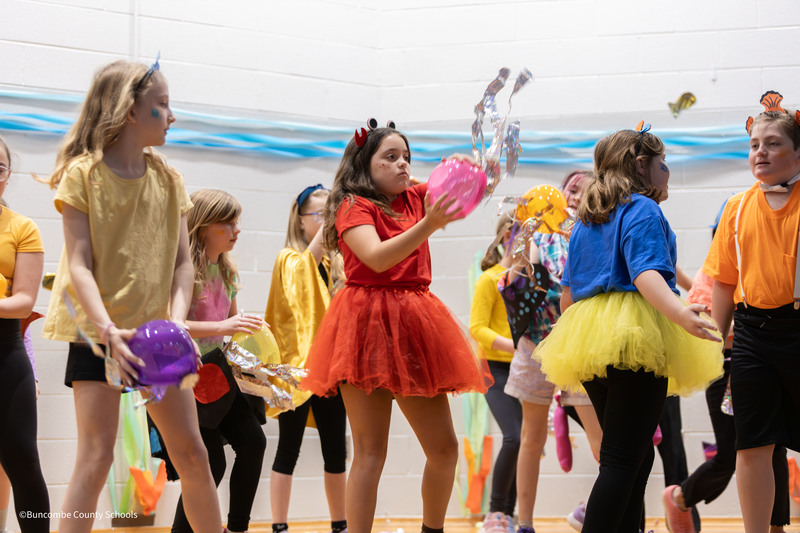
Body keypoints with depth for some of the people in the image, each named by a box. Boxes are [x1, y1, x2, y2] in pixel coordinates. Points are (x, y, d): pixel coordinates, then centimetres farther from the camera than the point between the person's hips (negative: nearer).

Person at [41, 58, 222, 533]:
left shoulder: (168, 179, 7)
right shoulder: (83, 174, -7)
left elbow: (182, 262, 2)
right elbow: (79, 265, -14)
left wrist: (177, 321, -16)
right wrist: (108, 330, -28)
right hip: (98, 331, -5)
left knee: (193, 454, 7)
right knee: (97, 455, -12)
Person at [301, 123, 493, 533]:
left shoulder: (414, 199, 14)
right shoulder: (354, 206, -4)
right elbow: (376, 257, -22)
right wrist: (430, 225, -33)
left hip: (413, 325, 7)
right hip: (368, 326, -7)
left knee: (444, 447, 8)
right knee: (370, 451, -10)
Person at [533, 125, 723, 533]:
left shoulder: (585, 221, 20)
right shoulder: (642, 210, -4)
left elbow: (568, 293, 24)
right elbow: (646, 272, -21)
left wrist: (575, 339, 39)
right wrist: (679, 313, -36)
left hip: (587, 340, 9)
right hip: (637, 340, -8)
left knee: (636, 456, 15)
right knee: (623, 461, -12)